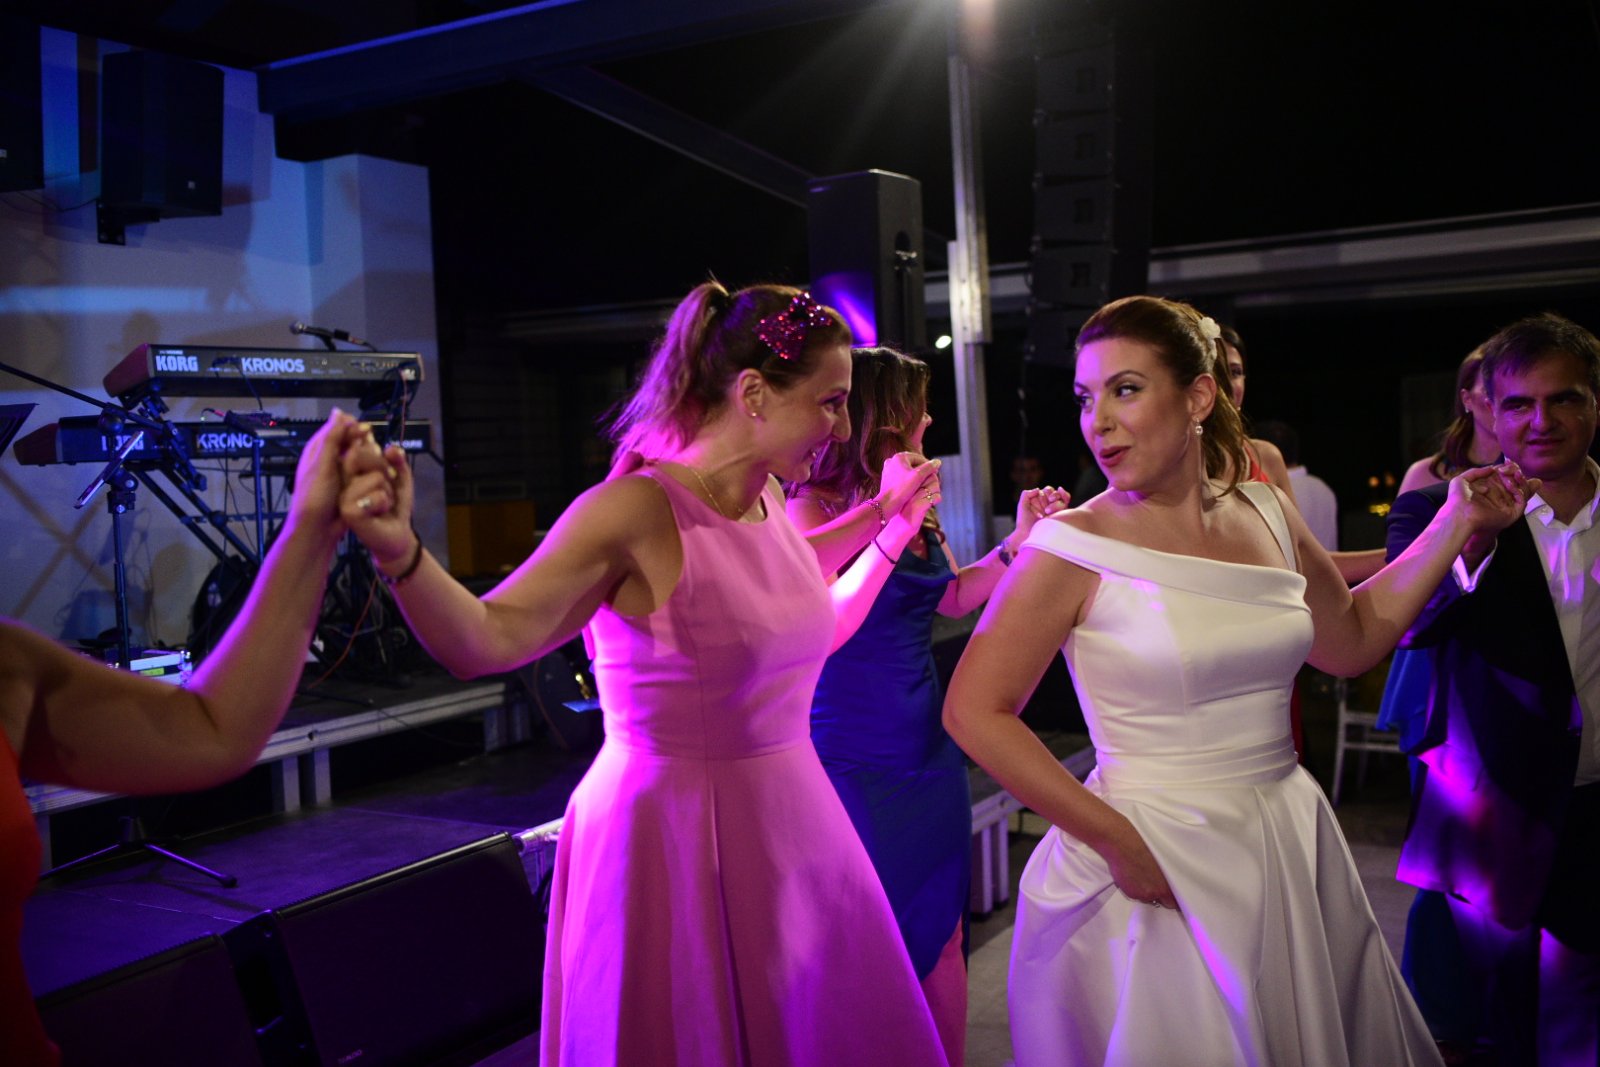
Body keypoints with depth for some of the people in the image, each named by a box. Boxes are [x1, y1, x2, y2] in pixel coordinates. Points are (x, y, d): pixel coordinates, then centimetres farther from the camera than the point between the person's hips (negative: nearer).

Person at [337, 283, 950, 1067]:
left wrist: (895, 530, 23)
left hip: (789, 829, 8)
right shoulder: (639, 510, -19)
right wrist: (400, 552, -45)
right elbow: (486, 641, -28)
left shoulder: (769, 501, 4)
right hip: (678, 848, -8)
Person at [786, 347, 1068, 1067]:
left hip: (928, 751, 8)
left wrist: (1019, 540, 8)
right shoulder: (812, 508, -14)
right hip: (855, 762, -7)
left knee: (943, 933, 16)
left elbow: (953, 597, 19)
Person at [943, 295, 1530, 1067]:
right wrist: (1115, 839, -18)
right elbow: (974, 711, -16)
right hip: (1157, 866, -5)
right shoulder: (1075, 548, -14)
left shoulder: (1267, 515, 2)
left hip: (1290, 850, 6)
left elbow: (1350, 640, 16)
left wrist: (1457, 526, 12)